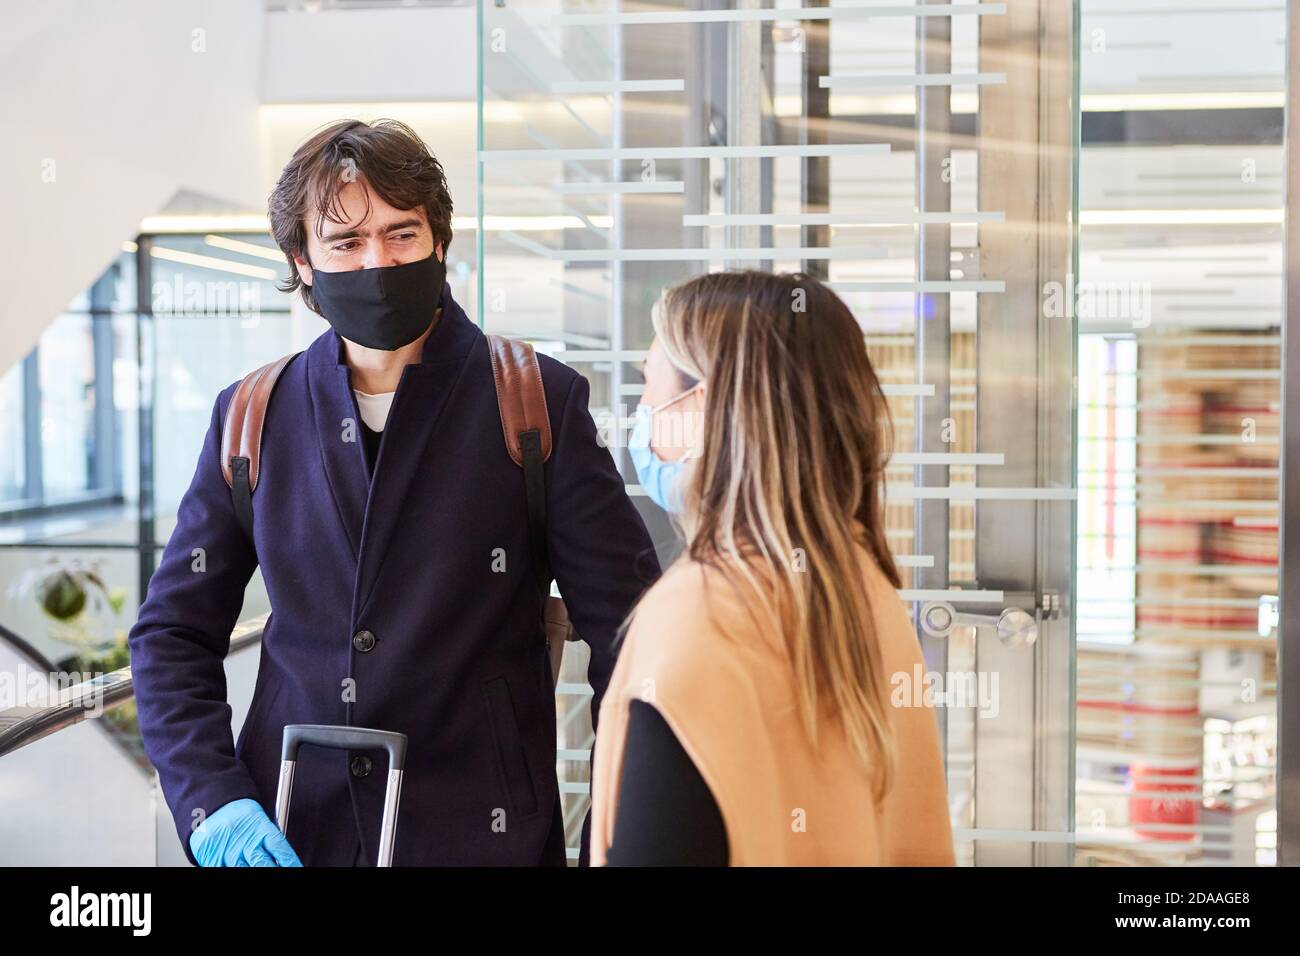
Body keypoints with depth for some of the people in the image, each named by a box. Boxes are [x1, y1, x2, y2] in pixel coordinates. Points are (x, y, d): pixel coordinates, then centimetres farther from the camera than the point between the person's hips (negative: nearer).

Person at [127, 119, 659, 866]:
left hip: (482, 833, -2)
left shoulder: (539, 401, -5)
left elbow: (627, 627, -4)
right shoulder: (253, 417, 3)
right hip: (286, 835, 3)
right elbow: (173, 633, 7)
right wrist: (211, 799, -6)